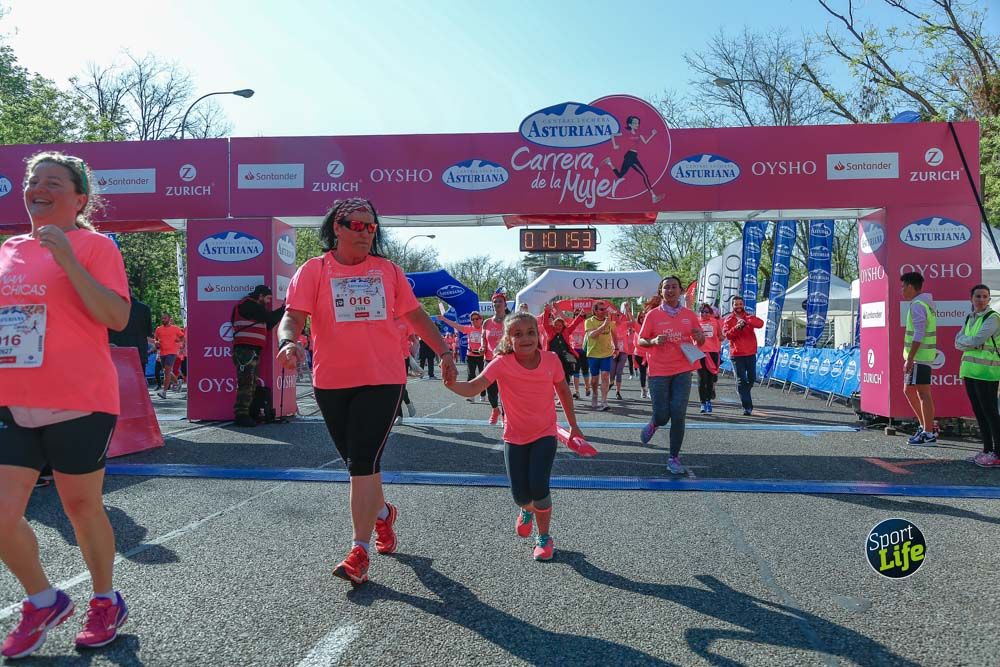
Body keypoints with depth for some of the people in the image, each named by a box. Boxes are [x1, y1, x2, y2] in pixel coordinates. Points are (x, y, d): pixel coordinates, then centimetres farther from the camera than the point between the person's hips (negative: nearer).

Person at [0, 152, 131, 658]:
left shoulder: (94, 245, -5)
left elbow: (117, 318, -17)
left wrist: (68, 262, -22)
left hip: (78, 404, -6)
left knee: (82, 507, 7)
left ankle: (106, 603, 29)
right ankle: (43, 602, 27)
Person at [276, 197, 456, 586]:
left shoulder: (388, 271, 8)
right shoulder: (313, 271, 2)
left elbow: (416, 316, 16)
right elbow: (293, 316, -7)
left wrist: (444, 352, 14)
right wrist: (288, 342, -28)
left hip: (382, 381, -1)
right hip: (331, 383, 1)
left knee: (364, 462, -9)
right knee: (356, 461, 14)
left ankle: (359, 552, -4)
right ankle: (382, 513, 42)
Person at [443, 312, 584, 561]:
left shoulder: (551, 360, -12)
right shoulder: (501, 364, -17)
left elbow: (563, 390, 6)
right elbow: (474, 387, -29)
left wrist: (573, 425, 12)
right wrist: (452, 384, -50)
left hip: (544, 435, 0)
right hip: (514, 437, 0)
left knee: (538, 487, -16)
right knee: (520, 495, 0)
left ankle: (544, 537, 11)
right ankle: (527, 511, 41)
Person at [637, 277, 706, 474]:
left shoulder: (689, 315, 6)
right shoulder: (653, 315, -1)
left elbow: (699, 341, 14)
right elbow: (641, 341, 3)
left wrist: (700, 337, -9)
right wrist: (654, 341, -18)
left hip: (682, 371, 1)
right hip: (658, 371, -1)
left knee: (678, 416, -4)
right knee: (662, 415, 0)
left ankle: (674, 458, 7)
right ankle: (654, 424, 38)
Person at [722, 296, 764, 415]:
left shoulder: (749, 317, 7)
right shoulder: (728, 320, 3)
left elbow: (760, 323, -14)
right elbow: (726, 335, -11)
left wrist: (747, 321, -30)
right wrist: (736, 327, -28)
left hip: (751, 353, 3)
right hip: (736, 354, -3)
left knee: (752, 378, 13)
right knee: (741, 380, -5)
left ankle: (743, 393, 40)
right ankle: (747, 406, -4)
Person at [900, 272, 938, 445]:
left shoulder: (918, 305, -14)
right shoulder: (926, 303, 18)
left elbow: (919, 334, -21)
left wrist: (910, 358, -21)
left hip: (919, 356, -10)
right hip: (922, 355, 10)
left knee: (923, 393, -6)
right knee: (908, 390, 16)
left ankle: (929, 433, -1)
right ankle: (924, 426, 21)